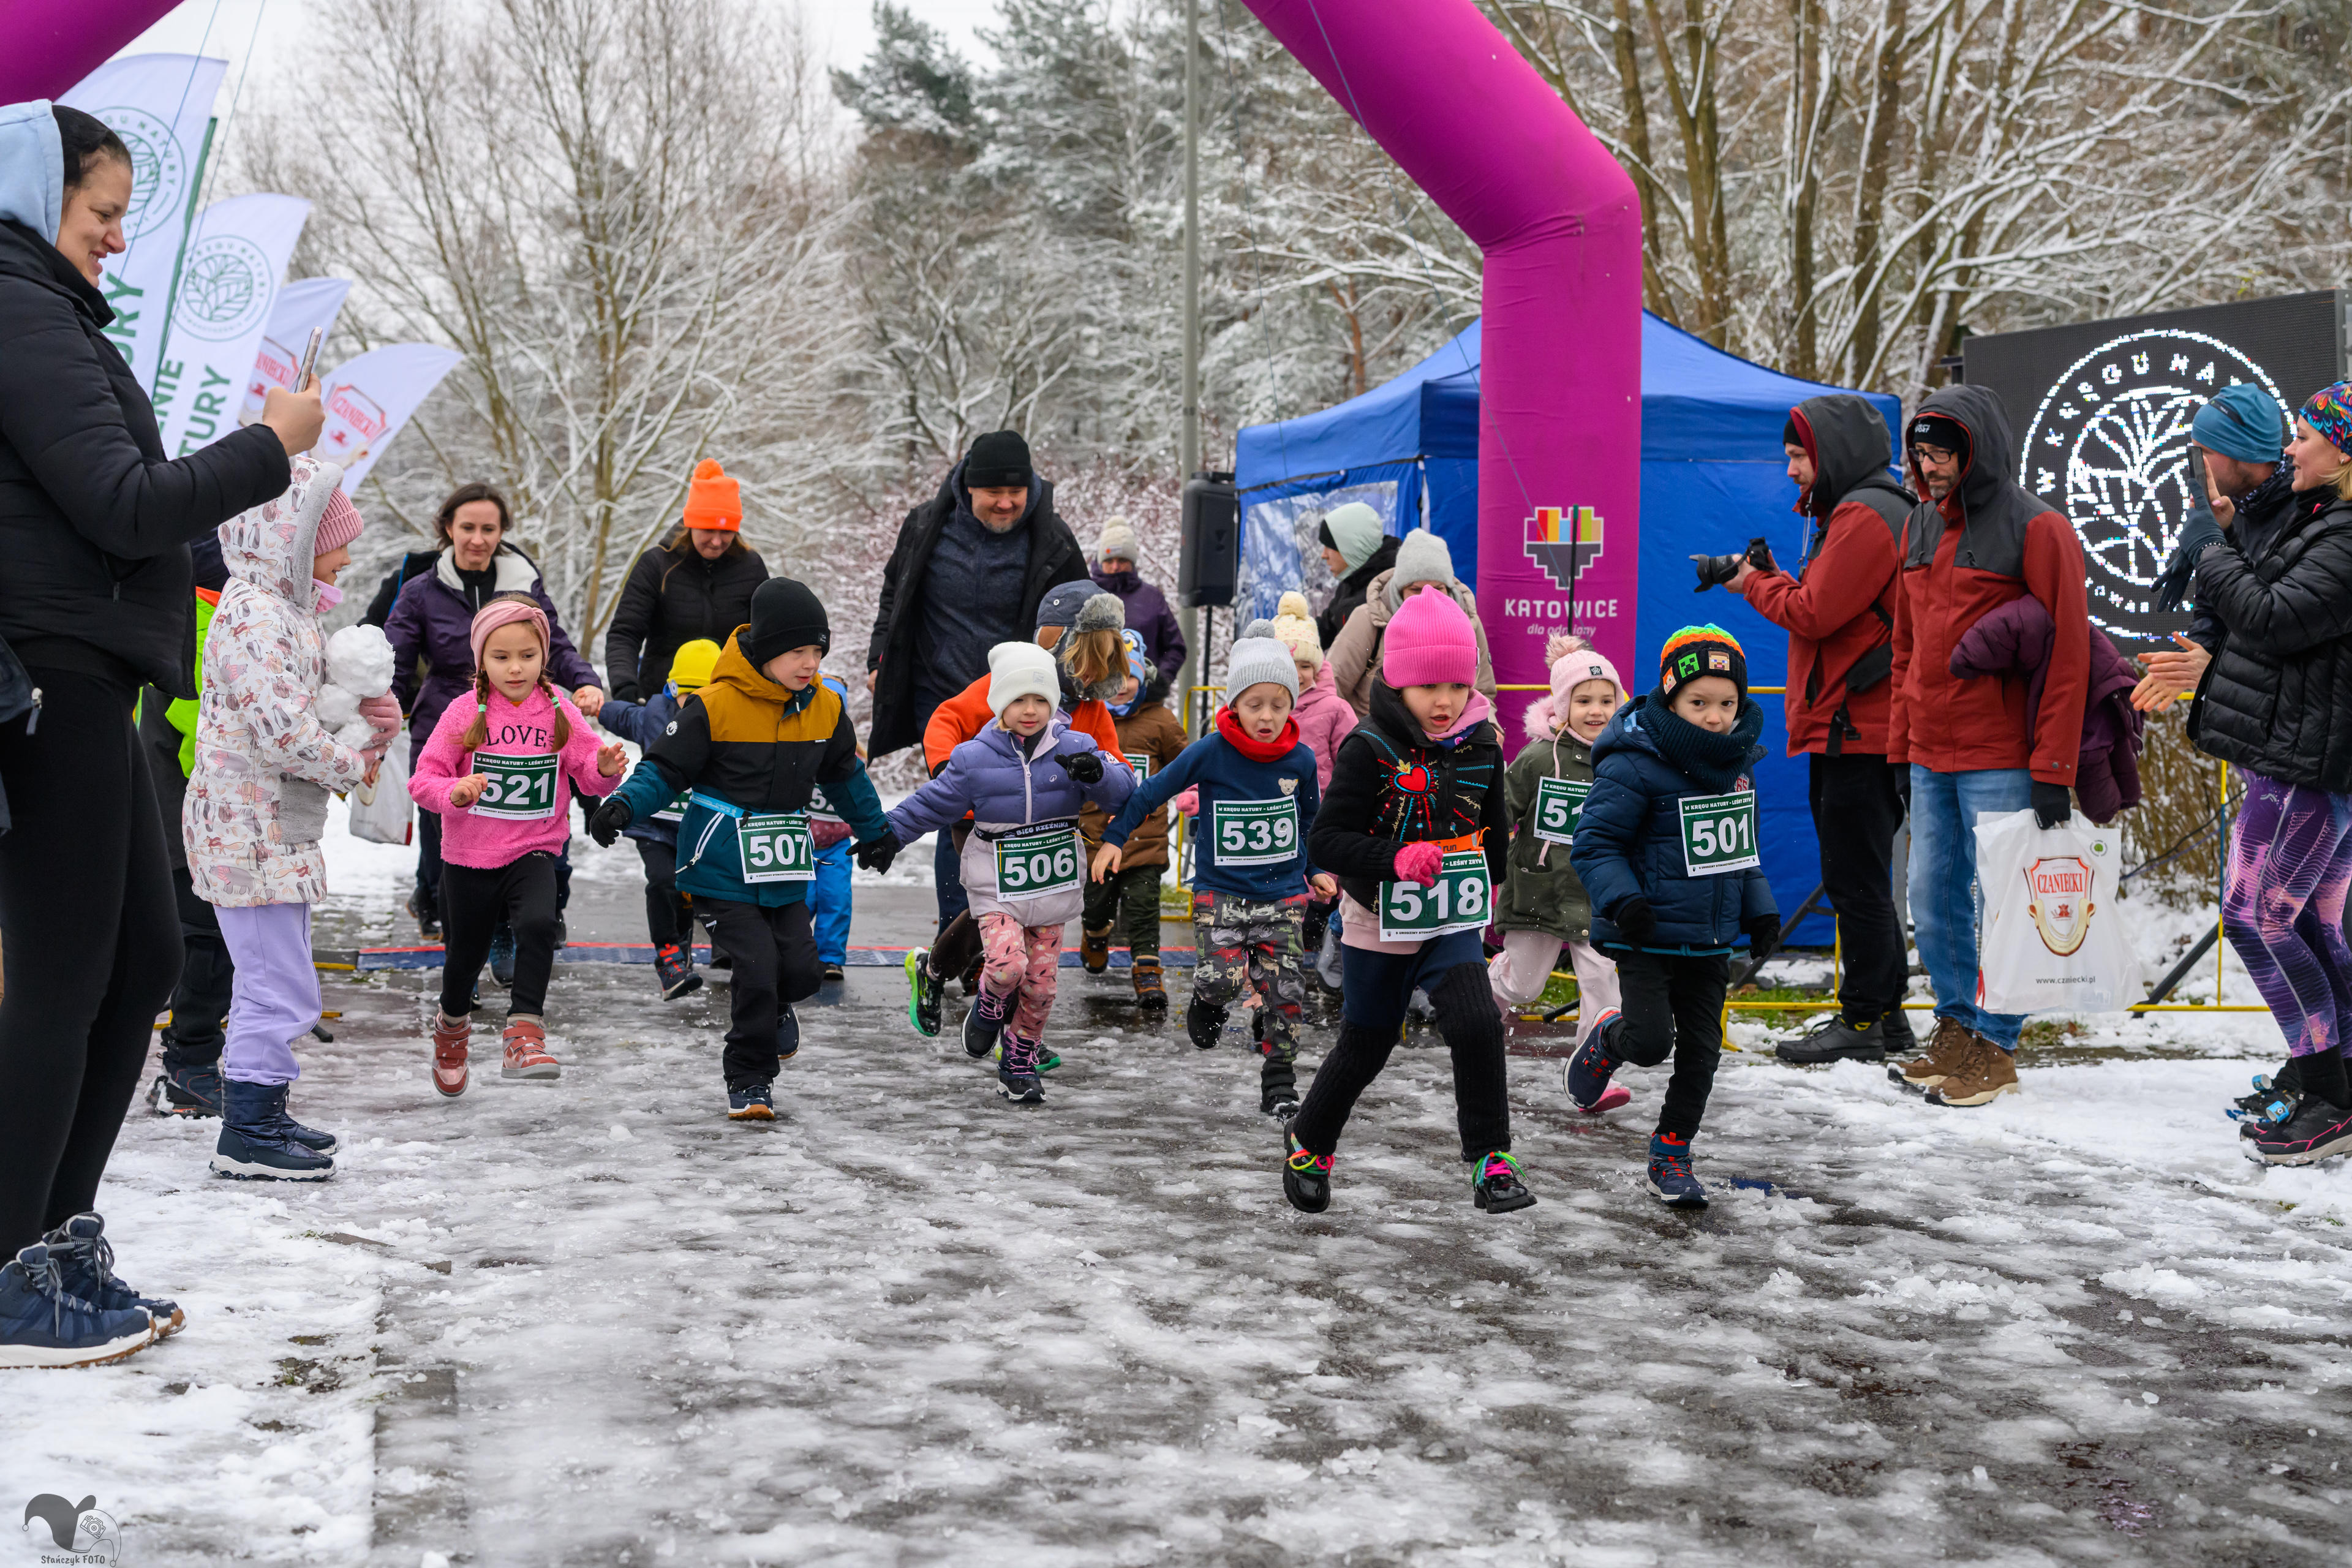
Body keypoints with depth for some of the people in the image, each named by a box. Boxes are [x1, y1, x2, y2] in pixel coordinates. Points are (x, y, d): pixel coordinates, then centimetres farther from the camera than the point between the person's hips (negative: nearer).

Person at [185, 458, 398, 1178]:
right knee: (278, 987, -7)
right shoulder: (253, 613, -18)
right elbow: (282, 726, -26)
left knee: (276, 983, 19)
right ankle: (245, 1137, 0)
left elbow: (319, 701, 23)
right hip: (248, 828, -11)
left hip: (281, 827, 11)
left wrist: (370, 721, 4)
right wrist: (353, 765, -13)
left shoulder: (292, 607, 15)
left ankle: (265, 1112, 30)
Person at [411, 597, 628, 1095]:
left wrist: (605, 768, -24)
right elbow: (423, 780, -7)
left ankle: (524, 1032, -27)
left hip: (533, 852, 0)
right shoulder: (464, 714, -7)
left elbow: (589, 775, -2)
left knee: (538, 924, -30)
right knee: (467, 954, 16)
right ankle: (452, 1027, 46)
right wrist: (454, 793, -27)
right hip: (469, 854, 0)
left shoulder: (559, 712, -2)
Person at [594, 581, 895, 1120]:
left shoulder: (826, 707, 3)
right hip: (723, 865, -5)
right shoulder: (716, 705, -14)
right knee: (757, 965, -11)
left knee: (801, 969, -3)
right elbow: (667, 767, -8)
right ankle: (749, 1079, 8)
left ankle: (770, 1005, 35)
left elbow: (846, 776, 20)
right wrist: (624, 805, -25)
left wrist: (875, 831, 32)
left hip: (785, 863, 5)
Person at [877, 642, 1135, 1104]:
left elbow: (1124, 792, -9)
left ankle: (1020, 1063, 23)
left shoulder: (1074, 749, -4)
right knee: (1007, 963, -22)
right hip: (997, 887, -2)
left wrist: (1097, 773, -29)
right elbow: (932, 802, 4)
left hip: (1052, 886, 2)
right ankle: (989, 1009, 13)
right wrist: (890, 835, 2)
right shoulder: (974, 758, -7)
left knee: (1041, 981, 4)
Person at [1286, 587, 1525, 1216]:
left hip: (1453, 922, 3)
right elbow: (1325, 840, -18)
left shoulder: (1481, 746, -2)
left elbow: (1494, 827, 16)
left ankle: (1490, 1159, -8)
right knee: (1362, 1049, 12)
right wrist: (1396, 861, -30)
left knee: (1478, 1026, -20)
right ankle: (1308, 1141, 38)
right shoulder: (1370, 749, -16)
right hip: (1378, 923, -2)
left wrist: (1485, 885, 10)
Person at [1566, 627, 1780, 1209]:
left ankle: (1671, 1158, 22)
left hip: (1710, 942, 6)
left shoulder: (1738, 763, 7)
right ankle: (1607, 1039, 23)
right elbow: (1594, 843, -14)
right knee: (1651, 1042, -13)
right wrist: (1622, 899, -28)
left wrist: (1760, 909, 16)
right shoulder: (1635, 767, -16)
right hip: (1648, 937, -6)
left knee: (1701, 1051, 7)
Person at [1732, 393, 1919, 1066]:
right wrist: (1766, 578, 8)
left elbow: (1816, 614, -15)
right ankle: (1885, 1013, 20)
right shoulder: (1850, 512, 21)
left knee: (1855, 879, -5)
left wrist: (1755, 584, -1)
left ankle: (1865, 1021, 0)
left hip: (1860, 731, -11)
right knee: (1857, 878, 14)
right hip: (1847, 728, 11)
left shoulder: (1865, 515, -12)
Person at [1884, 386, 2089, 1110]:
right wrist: (1901, 746, 14)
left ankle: (1994, 1050, 9)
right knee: (1931, 900, 11)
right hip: (1931, 755, 7)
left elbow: (2067, 651, -12)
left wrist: (2053, 768, -16)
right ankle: (1956, 1031, 24)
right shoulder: (1921, 526, 13)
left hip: (2001, 761, -7)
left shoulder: (2036, 529, -9)